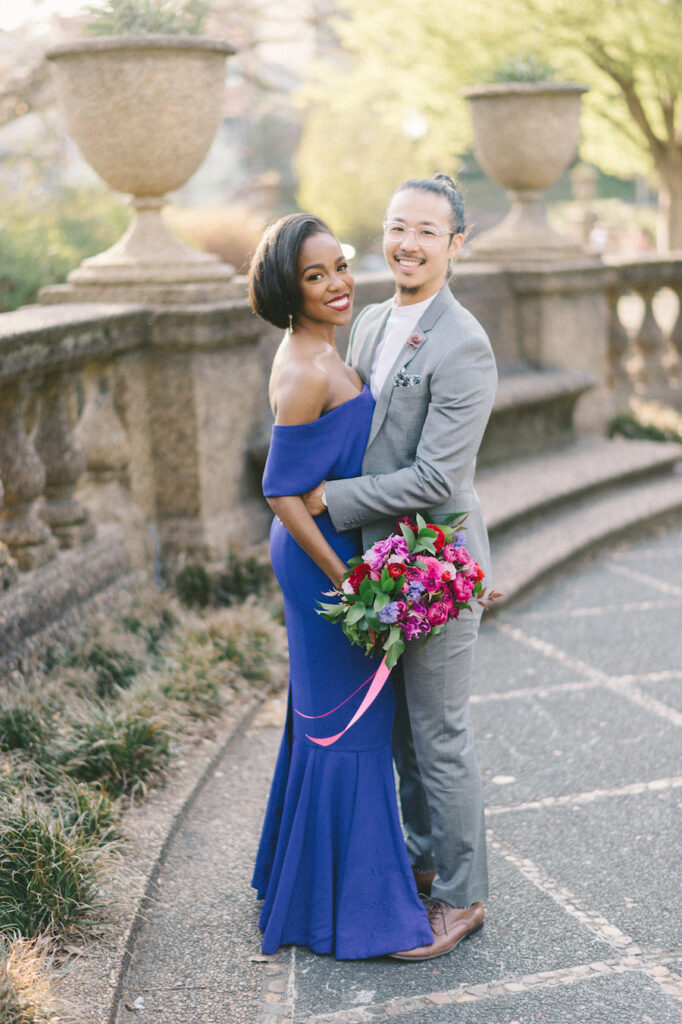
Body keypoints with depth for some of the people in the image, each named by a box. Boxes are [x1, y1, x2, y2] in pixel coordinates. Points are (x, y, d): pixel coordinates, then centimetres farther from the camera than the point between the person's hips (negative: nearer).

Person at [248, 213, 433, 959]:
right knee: (343, 723, 0)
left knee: (324, 714, 20)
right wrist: (346, 582, -20)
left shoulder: (318, 354, 8)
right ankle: (344, 906, 14)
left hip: (336, 548, 10)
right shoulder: (305, 372, -22)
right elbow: (282, 492, -22)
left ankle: (304, 868, 37)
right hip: (323, 555, -10)